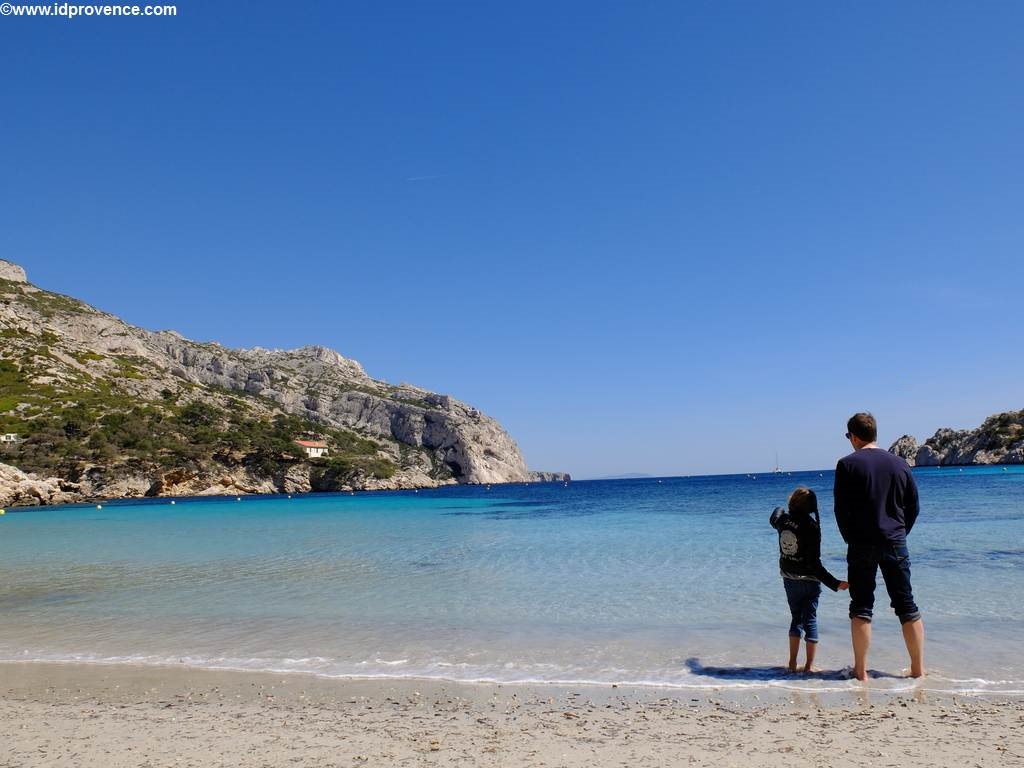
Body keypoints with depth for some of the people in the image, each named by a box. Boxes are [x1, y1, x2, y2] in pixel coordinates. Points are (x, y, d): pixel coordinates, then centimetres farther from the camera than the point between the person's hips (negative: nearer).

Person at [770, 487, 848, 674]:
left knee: (796, 618, 18)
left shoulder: (783, 520, -5)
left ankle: (792, 663, 20)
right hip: (809, 581, -4)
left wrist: (779, 510, 44)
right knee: (810, 620, 7)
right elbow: (814, 563, -23)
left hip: (789, 579, 5)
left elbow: (774, 520, 23)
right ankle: (809, 665, 10)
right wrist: (835, 583, -23)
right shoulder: (811, 527, -20)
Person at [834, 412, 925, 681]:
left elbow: (841, 509, -7)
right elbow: (913, 507, 9)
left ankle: (861, 670, 6)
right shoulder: (899, 463, 6)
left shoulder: (848, 464, -7)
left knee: (861, 608, 3)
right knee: (907, 606, 12)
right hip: (896, 543, 4)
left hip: (861, 546, -3)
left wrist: (850, 539, 6)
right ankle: (918, 668, 16)